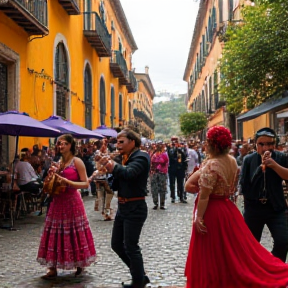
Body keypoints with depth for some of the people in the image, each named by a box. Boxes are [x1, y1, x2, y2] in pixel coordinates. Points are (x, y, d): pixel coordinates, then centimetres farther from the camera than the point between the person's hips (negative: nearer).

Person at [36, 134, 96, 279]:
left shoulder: (77, 161, -7)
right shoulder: (58, 162, 12)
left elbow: (85, 184, -12)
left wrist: (67, 182, -21)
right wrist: (51, 176, 0)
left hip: (72, 201, -6)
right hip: (58, 202, 6)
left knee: (74, 233, 2)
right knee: (56, 233, 4)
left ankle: (79, 264, 18)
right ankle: (53, 268, 9)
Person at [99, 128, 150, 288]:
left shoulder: (141, 157, -14)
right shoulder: (126, 158, 10)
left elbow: (129, 173, -34)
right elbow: (117, 184, 10)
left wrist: (113, 166, -24)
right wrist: (109, 169, -4)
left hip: (135, 208, -9)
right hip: (122, 207, 9)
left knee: (131, 247, -1)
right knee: (116, 244, 15)